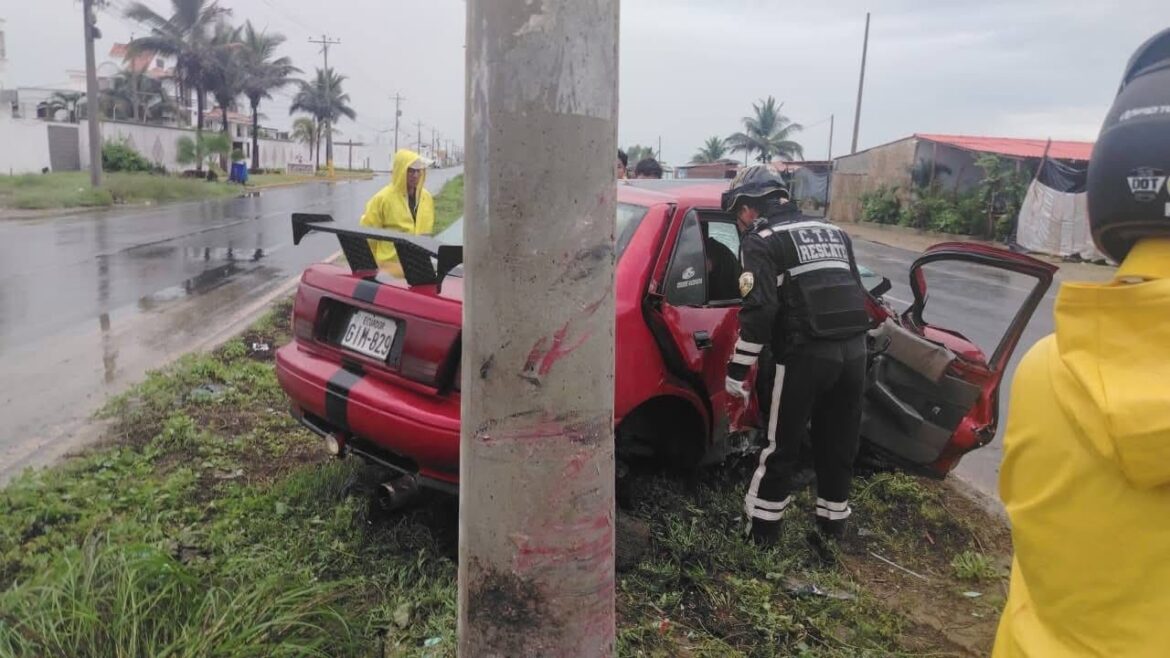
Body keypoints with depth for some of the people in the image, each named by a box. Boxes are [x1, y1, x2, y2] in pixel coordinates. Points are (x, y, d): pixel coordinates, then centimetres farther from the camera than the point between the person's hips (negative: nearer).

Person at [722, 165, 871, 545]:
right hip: (853, 350, 7)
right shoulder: (833, 232, 21)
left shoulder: (761, 241, -1)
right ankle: (833, 523, 31)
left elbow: (759, 311, -13)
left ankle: (762, 528, 18)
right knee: (838, 445, 18)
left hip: (806, 355, -6)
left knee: (781, 446, 7)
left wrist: (737, 370, -9)